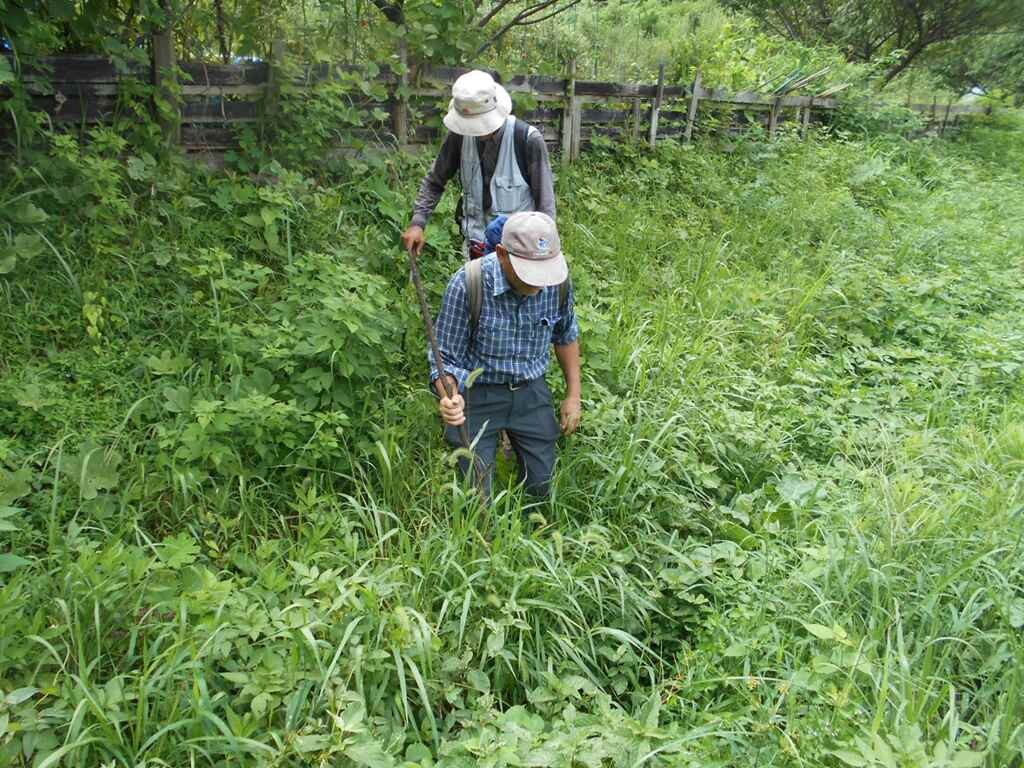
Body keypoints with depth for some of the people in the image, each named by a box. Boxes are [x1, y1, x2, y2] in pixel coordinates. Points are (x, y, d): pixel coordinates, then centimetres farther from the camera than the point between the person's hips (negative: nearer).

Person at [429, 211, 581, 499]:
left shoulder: (558, 280, -13)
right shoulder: (467, 284, -25)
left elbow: (566, 335, 7)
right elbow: (445, 357, -16)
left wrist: (573, 395, 8)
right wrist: (448, 397, -36)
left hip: (531, 391, 3)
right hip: (477, 393, -3)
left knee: (542, 487, 11)